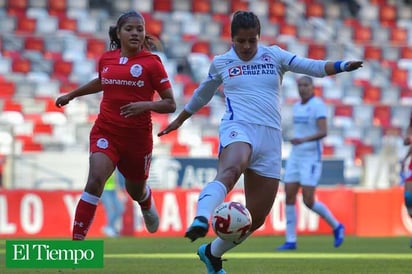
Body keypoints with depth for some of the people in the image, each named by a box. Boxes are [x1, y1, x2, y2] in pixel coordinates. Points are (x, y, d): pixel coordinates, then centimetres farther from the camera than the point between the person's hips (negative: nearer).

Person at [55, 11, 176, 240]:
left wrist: (146, 105, -25)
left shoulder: (151, 62, -7)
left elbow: (170, 104, -7)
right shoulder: (106, 59, 4)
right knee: (95, 182, -23)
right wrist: (72, 94, 36)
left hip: (138, 136, -1)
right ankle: (76, 242, -23)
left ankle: (147, 204, 60)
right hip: (106, 132, 1)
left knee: (136, 191, 20)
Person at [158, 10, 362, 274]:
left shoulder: (273, 55, 13)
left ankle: (212, 253, 23)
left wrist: (342, 65, -16)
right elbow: (202, 94, 30)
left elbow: (312, 66, 2)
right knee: (230, 170, -40)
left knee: (256, 217, 2)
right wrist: (179, 120, 42)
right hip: (238, 128, -3)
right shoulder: (221, 63, 12)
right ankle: (201, 220, -65)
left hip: (270, 137, 3)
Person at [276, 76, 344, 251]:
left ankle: (336, 227, 13)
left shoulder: (317, 105, -11)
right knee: (289, 197, -2)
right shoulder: (297, 107, 13)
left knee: (308, 201, -10)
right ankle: (290, 241, 1)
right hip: (295, 157, 7)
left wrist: (303, 140, -34)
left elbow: (323, 132, -21)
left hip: (311, 158, -7)